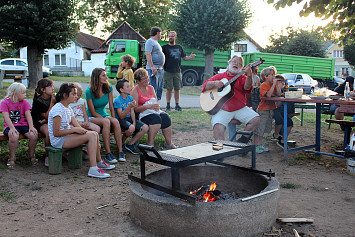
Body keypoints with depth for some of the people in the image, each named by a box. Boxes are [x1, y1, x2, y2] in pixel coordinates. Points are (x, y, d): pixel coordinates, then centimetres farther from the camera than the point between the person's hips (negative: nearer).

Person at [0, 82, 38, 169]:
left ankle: (31, 155, 3)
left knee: (34, 135, -25)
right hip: (11, 126, -3)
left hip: (23, 125, 3)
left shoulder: (24, 102, 11)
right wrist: (12, 128, -27)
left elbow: (28, 115, -1)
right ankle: (12, 158, -11)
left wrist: (31, 127, -17)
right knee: (14, 136, -36)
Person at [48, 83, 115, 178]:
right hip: (59, 141, -9)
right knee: (92, 135, -21)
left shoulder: (68, 108, 13)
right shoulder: (58, 109, -17)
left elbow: (77, 126, 10)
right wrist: (74, 129, -20)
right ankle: (93, 169, -25)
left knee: (94, 134, -3)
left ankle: (99, 163, 11)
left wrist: (82, 130, -11)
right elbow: (56, 133, -21)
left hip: (67, 135, 9)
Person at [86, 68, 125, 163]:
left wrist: (113, 119, -13)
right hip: (92, 118, -4)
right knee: (106, 122, -36)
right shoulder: (89, 91, -15)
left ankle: (120, 152, -30)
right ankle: (108, 153, -34)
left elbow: (111, 107, 1)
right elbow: (93, 112, -13)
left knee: (116, 122, -30)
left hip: (104, 114, 4)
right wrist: (107, 120, -20)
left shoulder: (109, 88, -1)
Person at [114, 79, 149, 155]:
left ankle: (130, 144, 0)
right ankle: (122, 142, -5)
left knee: (145, 128, -10)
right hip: (120, 120, -7)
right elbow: (121, 116, -20)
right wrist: (129, 106, -31)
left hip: (129, 118, 7)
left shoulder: (130, 98, 6)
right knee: (131, 128, -37)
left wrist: (134, 122, -10)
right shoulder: (117, 101, -15)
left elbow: (132, 112, 7)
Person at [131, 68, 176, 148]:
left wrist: (157, 106, -8)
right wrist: (149, 106, -23)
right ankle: (150, 144, -29)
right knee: (156, 118, -34)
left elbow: (156, 102, 16)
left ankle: (170, 144, -20)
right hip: (142, 114, -6)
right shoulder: (135, 90, -3)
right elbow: (135, 109, -12)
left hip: (154, 111, 6)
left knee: (165, 117, -23)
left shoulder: (151, 88, 15)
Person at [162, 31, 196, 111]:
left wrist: (190, 57, -4)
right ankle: (168, 105, 9)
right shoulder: (164, 47, 4)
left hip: (177, 72, 3)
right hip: (168, 72, -3)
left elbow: (184, 58, 16)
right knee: (169, 89, -1)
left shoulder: (179, 47, 15)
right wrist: (162, 66, -20)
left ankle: (177, 105, 13)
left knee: (177, 89, 5)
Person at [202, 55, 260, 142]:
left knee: (256, 119, -17)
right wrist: (215, 83, -14)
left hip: (240, 109, 2)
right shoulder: (219, 76, 14)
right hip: (222, 109, -2)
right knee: (218, 126, -29)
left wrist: (249, 75, -27)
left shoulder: (242, 78, 13)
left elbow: (247, 88, -9)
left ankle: (241, 142, -4)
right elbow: (205, 85, 6)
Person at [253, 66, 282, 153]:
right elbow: (268, 95, -27)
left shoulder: (273, 84, 10)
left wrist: (278, 86, -8)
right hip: (263, 110, -8)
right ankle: (256, 146, 5)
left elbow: (278, 95, 4)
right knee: (259, 128, -3)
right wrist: (274, 84, -23)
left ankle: (260, 145, 23)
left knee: (266, 128, 14)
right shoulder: (263, 85, -13)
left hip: (271, 109, 8)